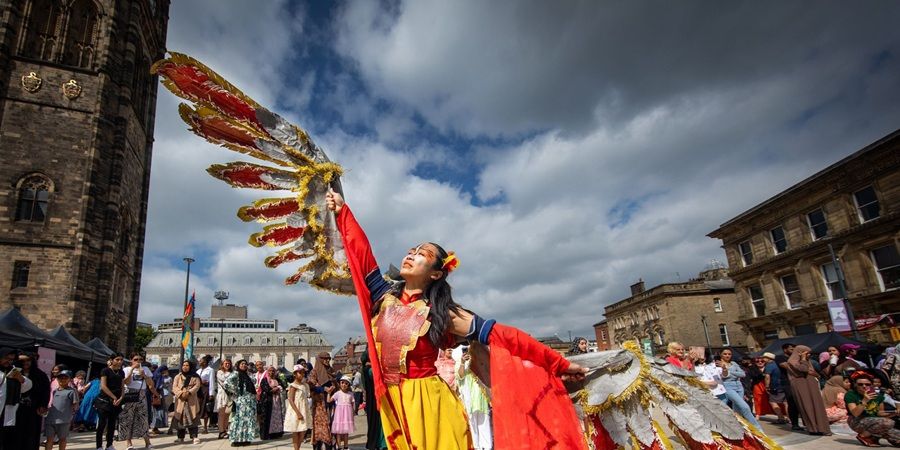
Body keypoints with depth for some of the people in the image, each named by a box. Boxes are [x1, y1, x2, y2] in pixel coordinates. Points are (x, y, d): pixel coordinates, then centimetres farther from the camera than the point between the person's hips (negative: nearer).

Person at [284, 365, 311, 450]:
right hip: (295, 412, -6)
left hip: (304, 411, 7)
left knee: (303, 432, 8)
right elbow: (290, 400, -16)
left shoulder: (305, 385, 9)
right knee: (295, 433, 2)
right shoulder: (293, 386, -11)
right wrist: (298, 413, -21)